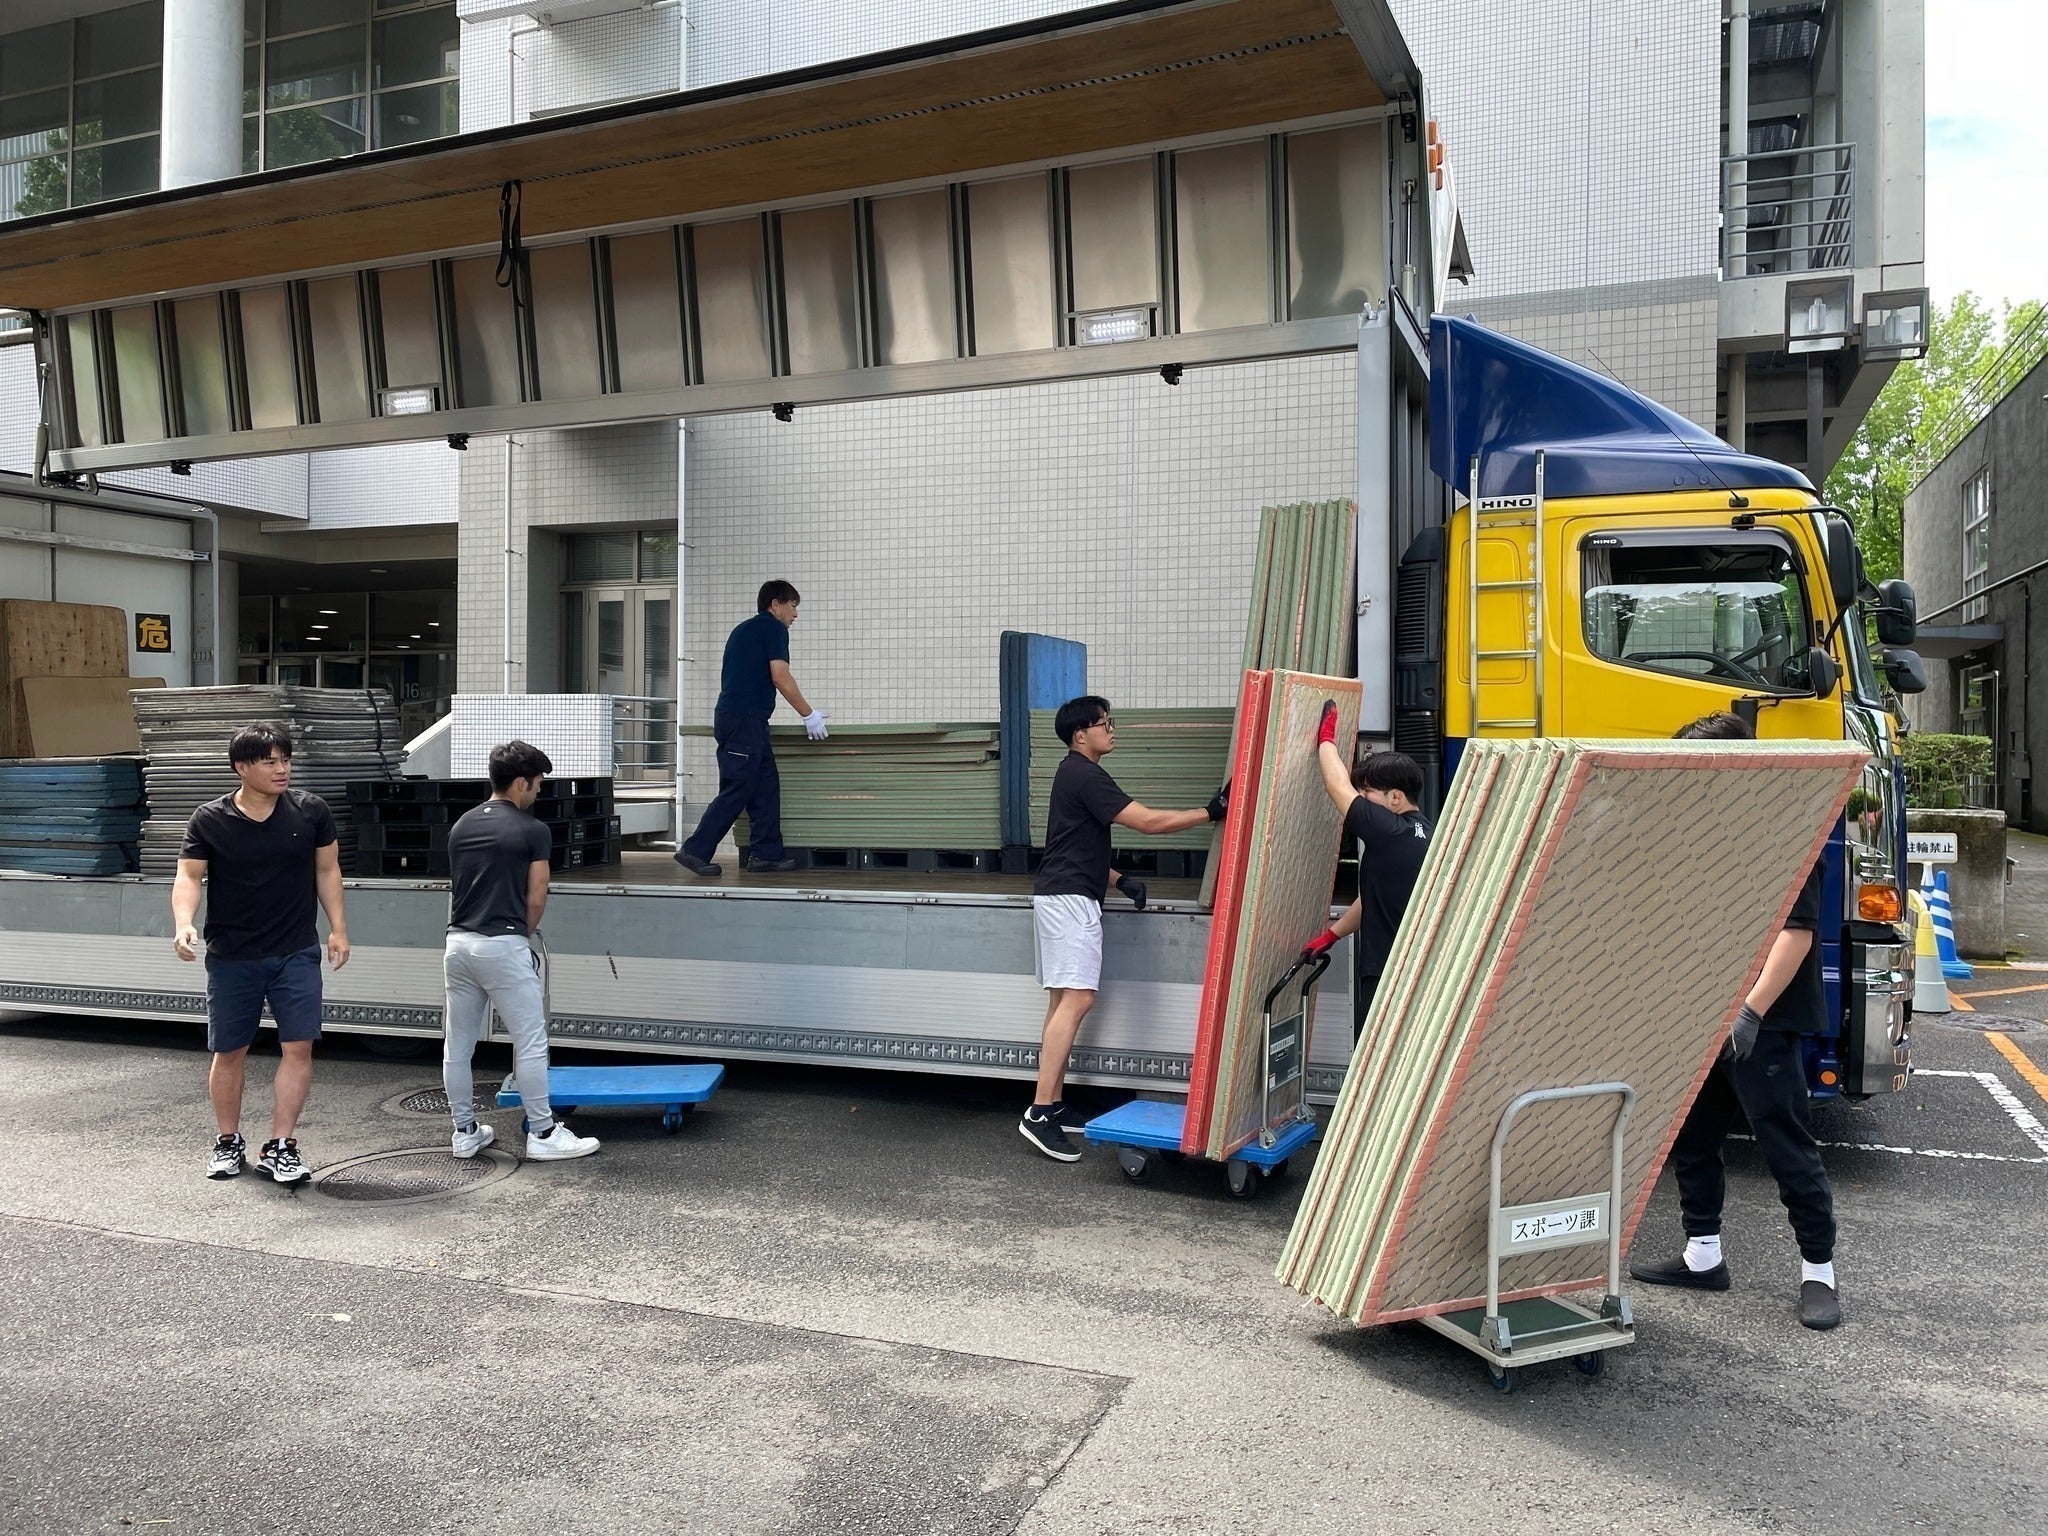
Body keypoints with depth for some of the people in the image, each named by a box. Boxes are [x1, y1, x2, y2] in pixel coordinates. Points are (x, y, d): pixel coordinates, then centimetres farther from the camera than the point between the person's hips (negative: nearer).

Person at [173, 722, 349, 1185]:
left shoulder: (311, 811, -1)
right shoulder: (209, 821, -5)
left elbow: (327, 869, 6)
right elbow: (189, 876, -6)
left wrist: (338, 928, 2)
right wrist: (184, 923, -24)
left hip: (297, 953, 1)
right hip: (232, 956, 0)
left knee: (298, 1047, -6)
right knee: (229, 1052, 10)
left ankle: (280, 1147, 4)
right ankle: (228, 1142, 27)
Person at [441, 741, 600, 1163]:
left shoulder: (461, 826, 11)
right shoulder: (533, 831, -8)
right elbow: (536, 898, -6)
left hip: (459, 943, 7)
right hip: (503, 946, -7)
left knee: (457, 1044, 11)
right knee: (530, 1043, 0)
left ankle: (466, 1133, 20)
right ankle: (543, 1134, 5)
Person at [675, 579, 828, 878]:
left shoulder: (743, 629, 24)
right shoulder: (773, 628, -4)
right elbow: (780, 677, -13)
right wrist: (809, 715, -7)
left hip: (731, 716, 10)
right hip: (745, 719, -10)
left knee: (766, 788, 10)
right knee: (736, 790, -8)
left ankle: (767, 854, 9)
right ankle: (695, 850, -8)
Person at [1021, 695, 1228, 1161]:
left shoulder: (1075, 773, 20)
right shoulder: (1086, 776, -13)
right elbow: (1150, 821, -17)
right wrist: (1210, 813, -12)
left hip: (1062, 896, 11)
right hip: (1069, 899, -11)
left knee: (1063, 1001, 10)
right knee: (1077, 1000, -17)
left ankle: (1054, 1105, 12)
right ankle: (1040, 1113, -21)